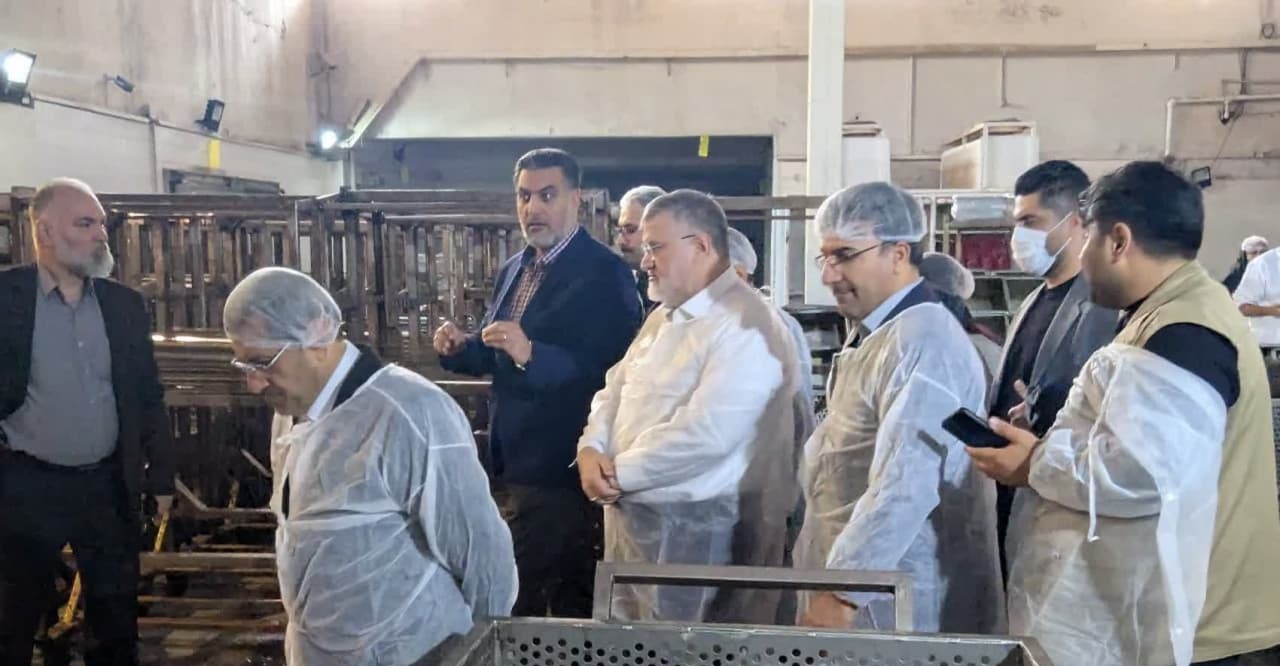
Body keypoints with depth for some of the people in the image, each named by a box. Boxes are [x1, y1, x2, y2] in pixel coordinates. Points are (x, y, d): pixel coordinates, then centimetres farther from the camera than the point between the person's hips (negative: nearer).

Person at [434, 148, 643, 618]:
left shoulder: (604, 273, -15)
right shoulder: (513, 271, 11)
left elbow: (612, 368, -24)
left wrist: (531, 353, -34)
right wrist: (458, 349, -3)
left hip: (564, 466, -8)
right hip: (514, 461, 8)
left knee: (567, 600, 2)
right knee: (519, 588, 21)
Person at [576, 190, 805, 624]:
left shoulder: (744, 327, -18)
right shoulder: (664, 317, 13)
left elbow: (704, 435, -26)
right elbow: (615, 390, 14)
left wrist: (618, 474, -16)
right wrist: (591, 449, -6)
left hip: (690, 527, -9)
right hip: (629, 514, 9)